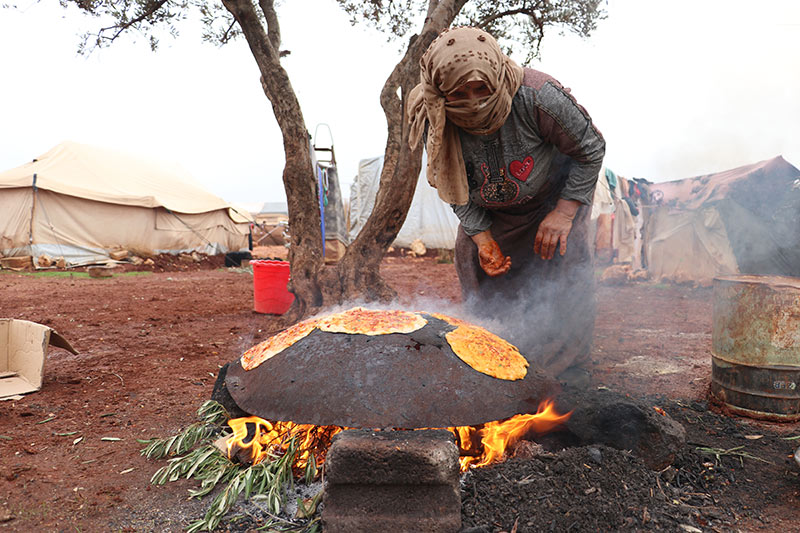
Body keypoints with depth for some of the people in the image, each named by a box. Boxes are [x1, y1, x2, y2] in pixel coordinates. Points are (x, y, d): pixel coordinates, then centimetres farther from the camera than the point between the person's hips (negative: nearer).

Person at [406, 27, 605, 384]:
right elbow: (455, 188, -9)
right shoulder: (436, 124, -25)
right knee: (472, 258, 1)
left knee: (563, 260, -17)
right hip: (490, 211, 4)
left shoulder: (538, 96, -36)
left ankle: (567, 374, 1)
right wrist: (481, 237, -18)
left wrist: (565, 211, -24)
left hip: (557, 194, -3)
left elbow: (591, 150, -20)